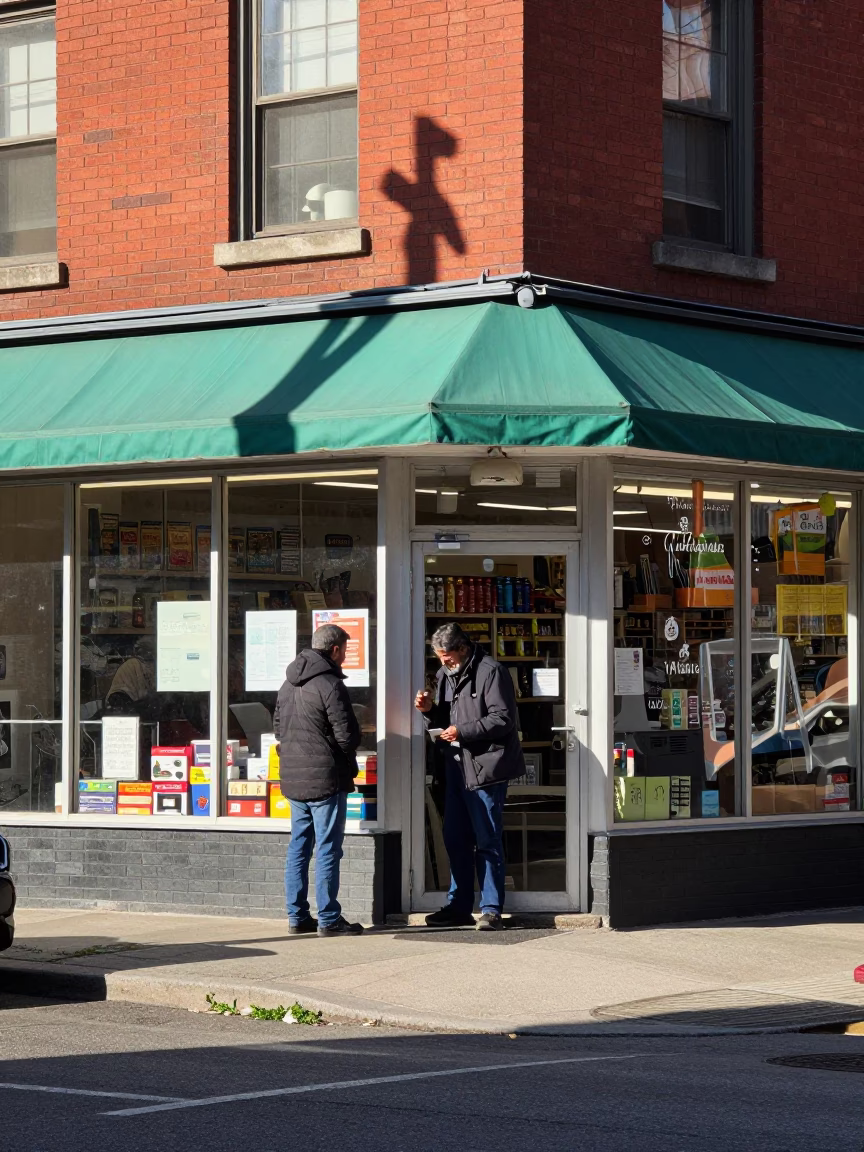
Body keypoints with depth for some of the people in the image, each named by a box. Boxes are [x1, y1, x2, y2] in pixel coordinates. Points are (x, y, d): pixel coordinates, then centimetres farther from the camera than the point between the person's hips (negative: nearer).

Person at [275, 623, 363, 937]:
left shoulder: (289, 683, 11)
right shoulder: (330, 685, -15)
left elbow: (278, 726, 18)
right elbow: (347, 735, -16)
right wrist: (347, 762, 4)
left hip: (292, 778, 8)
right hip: (326, 778, -8)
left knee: (299, 846, 12)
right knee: (328, 849, -3)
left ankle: (297, 916, 14)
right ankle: (329, 919, -1)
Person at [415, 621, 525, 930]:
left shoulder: (490, 672, -11)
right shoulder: (446, 674, 15)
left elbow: (503, 719, -17)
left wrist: (463, 731, -20)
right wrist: (430, 710, 0)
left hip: (485, 767, -8)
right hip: (457, 766, 8)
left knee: (487, 841, -4)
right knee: (455, 839, 12)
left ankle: (491, 909, 1)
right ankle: (458, 907, 20)